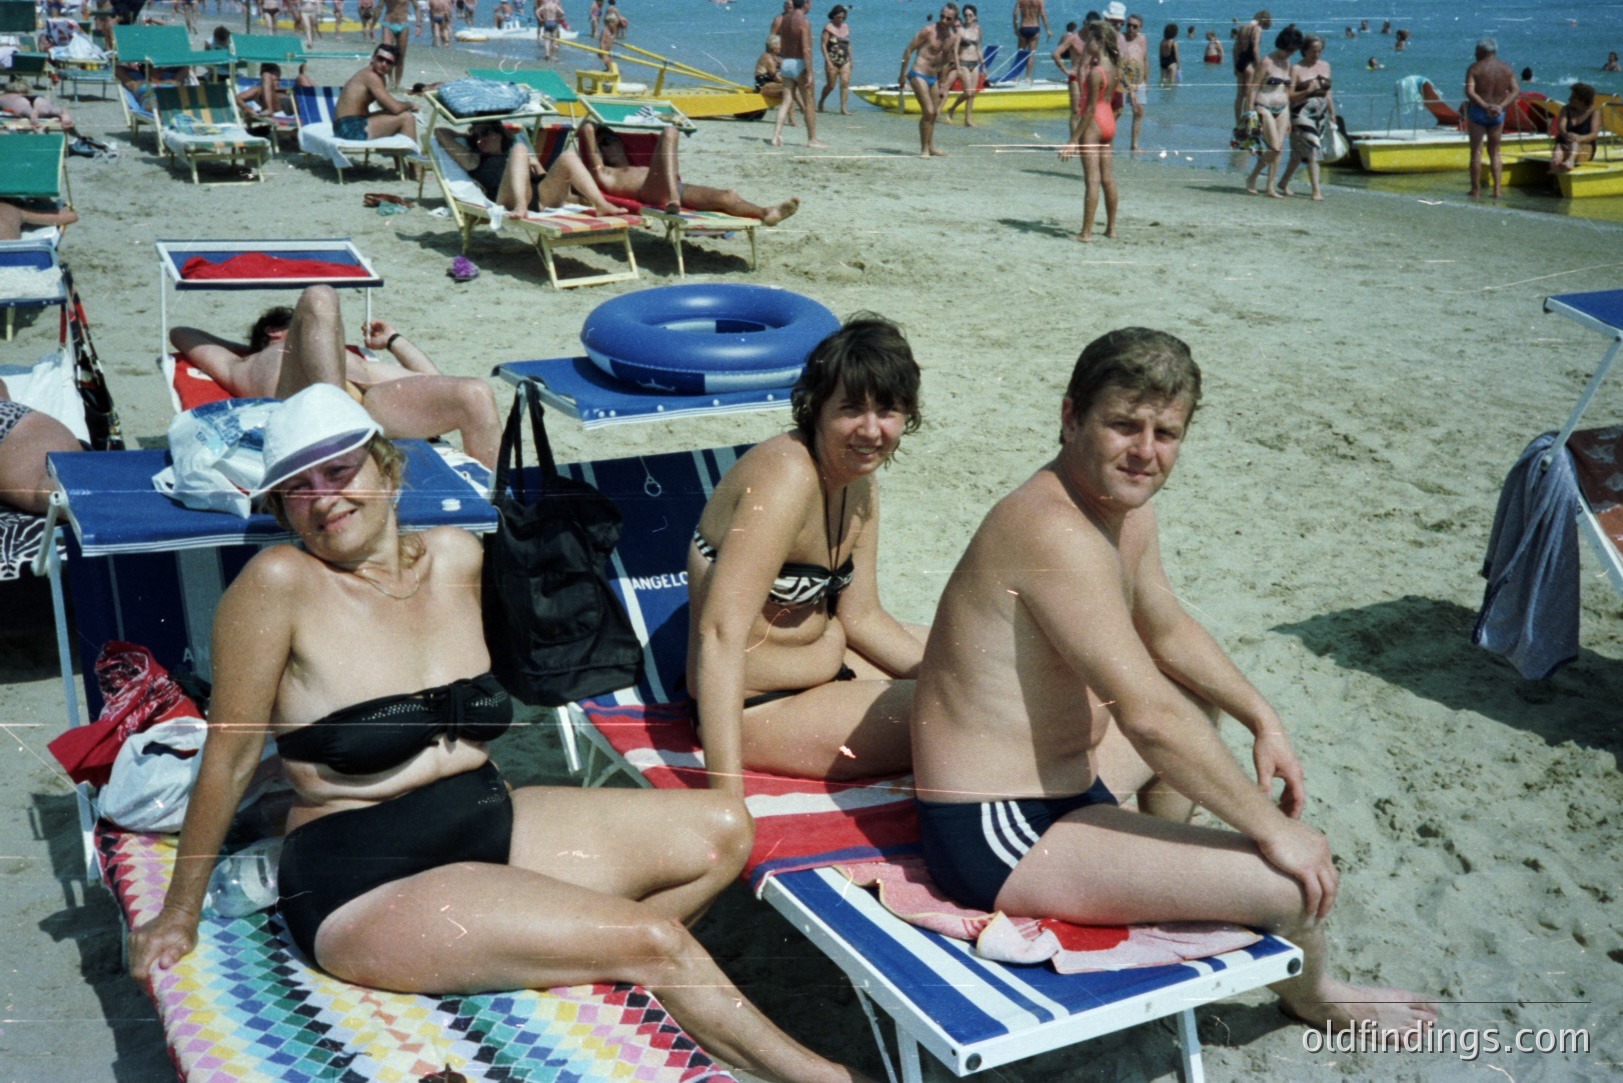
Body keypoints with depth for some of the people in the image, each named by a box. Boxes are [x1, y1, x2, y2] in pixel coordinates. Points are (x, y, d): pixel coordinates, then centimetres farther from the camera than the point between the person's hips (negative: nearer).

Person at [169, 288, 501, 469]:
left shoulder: (357, 364, 46)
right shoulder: (245, 369, 42)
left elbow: (433, 383, 42)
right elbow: (180, 334, 52)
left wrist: (392, 340, 51)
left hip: (373, 406, 3)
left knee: (475, 394, -23)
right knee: (319, 298, -26)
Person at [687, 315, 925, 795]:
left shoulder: (859, 478, 0)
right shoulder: (786, 476, -28)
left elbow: (862, 615, 7)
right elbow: (721, 632, -36)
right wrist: (726, 796, -42)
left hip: (825, 661, 10)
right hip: (758, 707, -10)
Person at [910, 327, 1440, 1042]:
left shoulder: (1126, 510, 3)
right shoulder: (1057, 532, -28)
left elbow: (1168, 628, 21)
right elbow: (1147, 717, -31)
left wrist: (1263, 721, 16)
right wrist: (1271, 827, -22)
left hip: (1057, 777, 11)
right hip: (1000, 840, -11)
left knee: (1197, 705, 31)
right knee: (1296, 883, -12)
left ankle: (1165, 883, 45)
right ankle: (1310, 996, 24)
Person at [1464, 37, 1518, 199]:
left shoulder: (1475, 68, -9)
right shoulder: (1507, 68, 5)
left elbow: (1469, 92, -19)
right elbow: (1515, 91, -1)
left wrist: (1485, 106, -19)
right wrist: (1501, 106, -10)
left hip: (1477, 112, -4)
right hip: (1498, 114, 4)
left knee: (1476, 152, 3)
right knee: (1494, 152, 13)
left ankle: (1476, 190, 5)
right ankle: (1497, 190, 7)